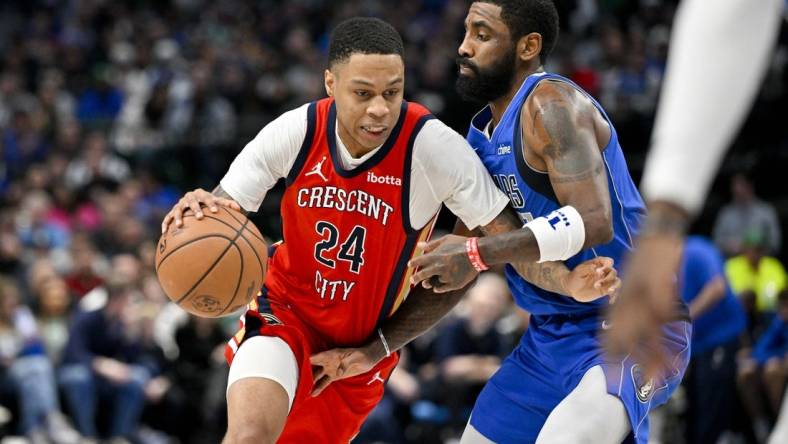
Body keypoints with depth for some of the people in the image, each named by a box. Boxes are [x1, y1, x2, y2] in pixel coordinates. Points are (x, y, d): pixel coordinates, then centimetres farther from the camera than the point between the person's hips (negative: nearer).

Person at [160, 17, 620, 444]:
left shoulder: (433, 146, -23)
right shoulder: (296, 132, -18)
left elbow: (507, 234, -17)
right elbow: (221, 213, -10)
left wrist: (568, 281, -35)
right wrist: (197, 211, -35)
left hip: (369, 340, 1)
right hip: (285, 314, -1)